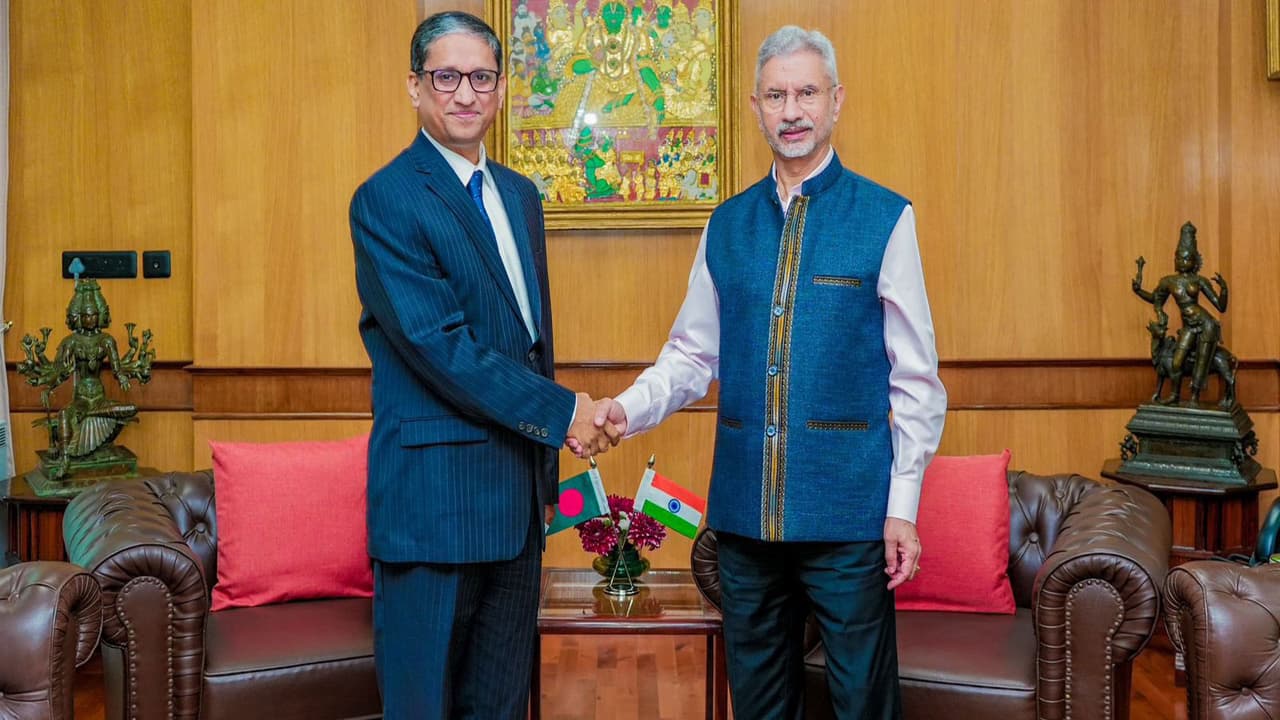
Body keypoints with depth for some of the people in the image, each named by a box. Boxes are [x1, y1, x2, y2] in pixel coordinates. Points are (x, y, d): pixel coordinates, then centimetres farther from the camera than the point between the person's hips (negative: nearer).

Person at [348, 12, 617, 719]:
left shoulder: (520, 195, 14)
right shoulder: (385, 200, -11)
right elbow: (439, 346, -18)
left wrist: (547, 463, 14)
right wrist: (561, 412, -14)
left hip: (518, 492, 7)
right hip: (434, 494, -7)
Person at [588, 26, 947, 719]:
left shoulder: (885, 219, -3)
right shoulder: (726, 225, 8)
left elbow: (915, 375, -3)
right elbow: (693, 354, 11)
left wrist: (903, 504, -6)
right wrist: (630, 407, -8)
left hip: (847, 509, -3)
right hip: (744, 507, 4)